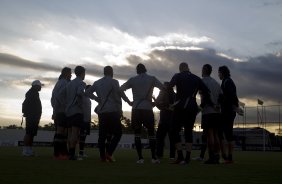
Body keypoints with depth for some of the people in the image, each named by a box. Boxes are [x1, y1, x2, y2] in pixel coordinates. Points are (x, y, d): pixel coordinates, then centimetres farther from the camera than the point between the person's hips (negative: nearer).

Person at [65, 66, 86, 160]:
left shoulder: (69, 83, 18)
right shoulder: (81, 83, -5)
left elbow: (65, 96, 16)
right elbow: (79, 92, -25)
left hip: (68, 111, 7)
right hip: (77, 111, -7)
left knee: (70, 133, 9)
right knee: (75, 133, -8)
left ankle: (70, 153, 10)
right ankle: (72, 154, -11)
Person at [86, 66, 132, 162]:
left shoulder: (97, 83, 12)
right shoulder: (114, 82, -3)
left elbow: (88, 92, 8)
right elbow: (120, 94, -7)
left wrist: (97, 99, 8)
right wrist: (129, 102, 5)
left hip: (101, 111, 5)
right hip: (113, 111, -5)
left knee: (102, 134, 6)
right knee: (118, 132, 3)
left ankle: (102, 156, 3)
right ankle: (109, 153, -10)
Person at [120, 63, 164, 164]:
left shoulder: (132, 79, 7)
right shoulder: (152, 78, 6)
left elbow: (120, 89, 4)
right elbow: (163, 88, -3)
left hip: (136, 109, 1)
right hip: (148, 108, 0)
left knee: (137, 133, 5)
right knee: (151, 132, 7)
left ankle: (140, 158, -2)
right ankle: (154, 157, 0)